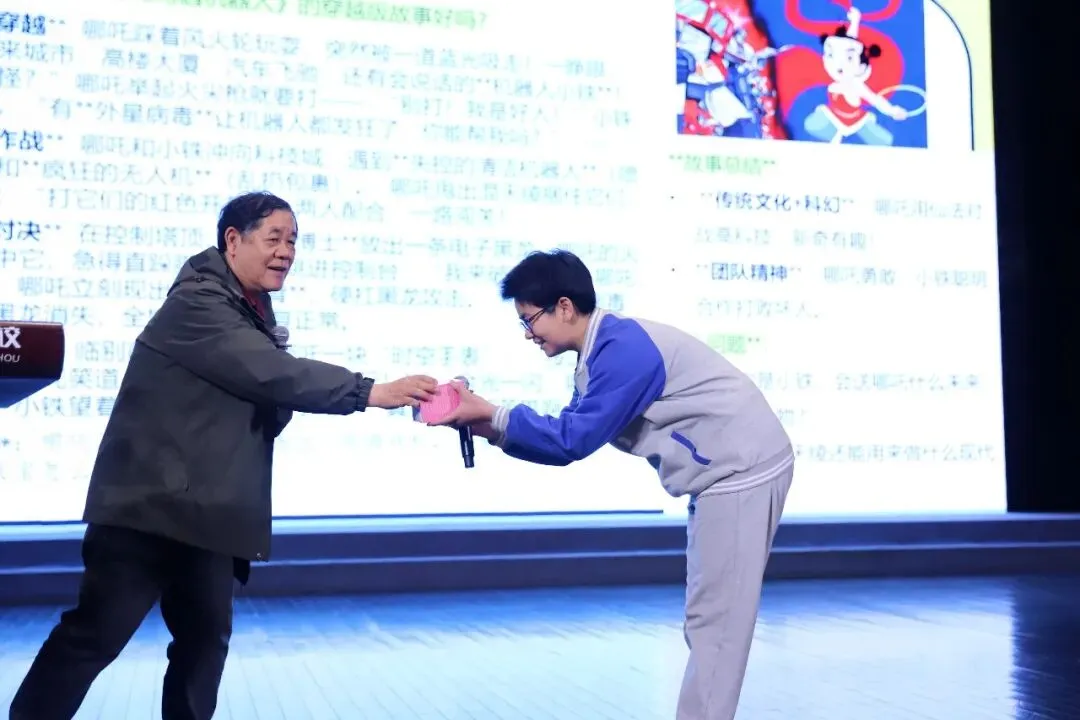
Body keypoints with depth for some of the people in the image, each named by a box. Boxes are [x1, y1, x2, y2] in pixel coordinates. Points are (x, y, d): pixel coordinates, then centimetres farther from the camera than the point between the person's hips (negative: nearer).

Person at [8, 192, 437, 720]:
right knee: (94, 636, -4)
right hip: (151, 506, -9)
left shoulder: (254, 318, 14)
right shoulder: (195, 303, -15)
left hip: (206, 513, 9)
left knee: (205, 639, 12)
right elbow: (268, 372, -27)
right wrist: (370, 391, -29)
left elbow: (270, 398, 14)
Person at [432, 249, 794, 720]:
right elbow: (568, 441, 10)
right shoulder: (603, 354, 10)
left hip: (741, 473, -10)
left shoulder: (623, 348, -22)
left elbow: (574, 439, -23)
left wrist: (493, 415, -15)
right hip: (727, 474, 10)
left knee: (715, 621, -4)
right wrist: (488, 428, 0)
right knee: (708, 619, 15)